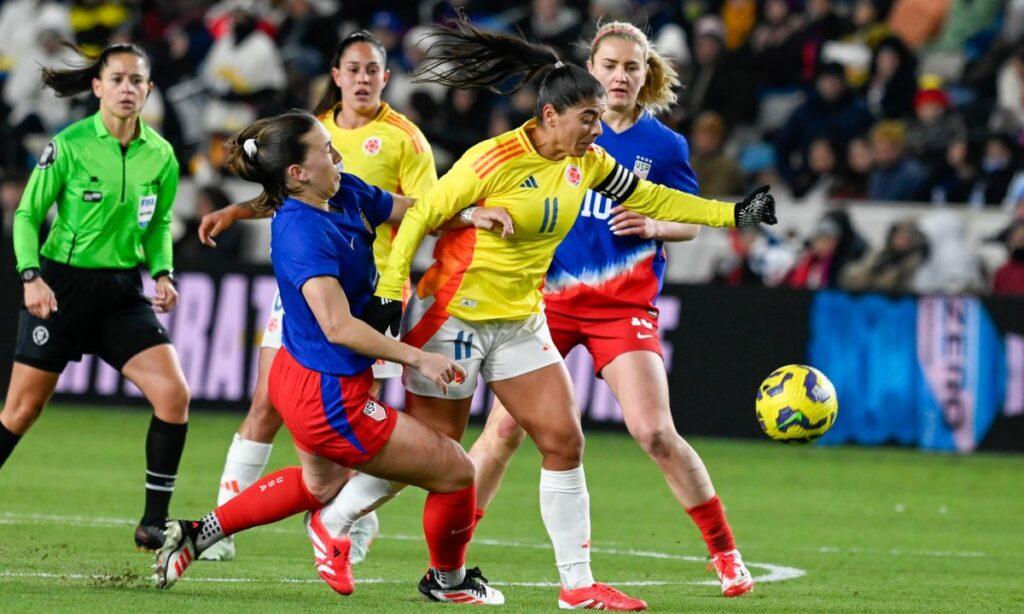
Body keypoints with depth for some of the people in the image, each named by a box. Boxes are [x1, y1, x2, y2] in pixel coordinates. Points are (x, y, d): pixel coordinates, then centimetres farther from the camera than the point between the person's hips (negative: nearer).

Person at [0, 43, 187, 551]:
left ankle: (154, 522, -2)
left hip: (124, 290, 4)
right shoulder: (68, 146, -11)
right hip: (61, 285, -3)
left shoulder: (160, 155, 0)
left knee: (174, 393, -12)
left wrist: (163, 273, -1)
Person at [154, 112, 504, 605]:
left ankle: (199, 533, 39)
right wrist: (417, 359, -29)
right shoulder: (304, 233, -28)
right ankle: (447, 581, 29)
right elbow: (339, 327, -33)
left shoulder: (347, 194, -2)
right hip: (330, 395, -10)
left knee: (319, 483, 37)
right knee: (455, 474, 3)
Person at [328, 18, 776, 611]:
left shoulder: (586, 162, 0)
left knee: (565, 441, -2)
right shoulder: (493, 161, -21)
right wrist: (388, 294, -20)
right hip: (455, 314, -7)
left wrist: (733, 213, 8)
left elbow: (647, 197, 11)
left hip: (522, 320, 7)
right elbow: (420, 216, -15)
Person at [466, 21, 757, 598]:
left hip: (624, 306, -1)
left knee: (655, 432, -12)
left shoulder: (663, 145, 1)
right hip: (552, 298, 1)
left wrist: (652, 226, -13)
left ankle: (726, 553, 2)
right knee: (505, 427, -5)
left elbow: (693, 222, 8)